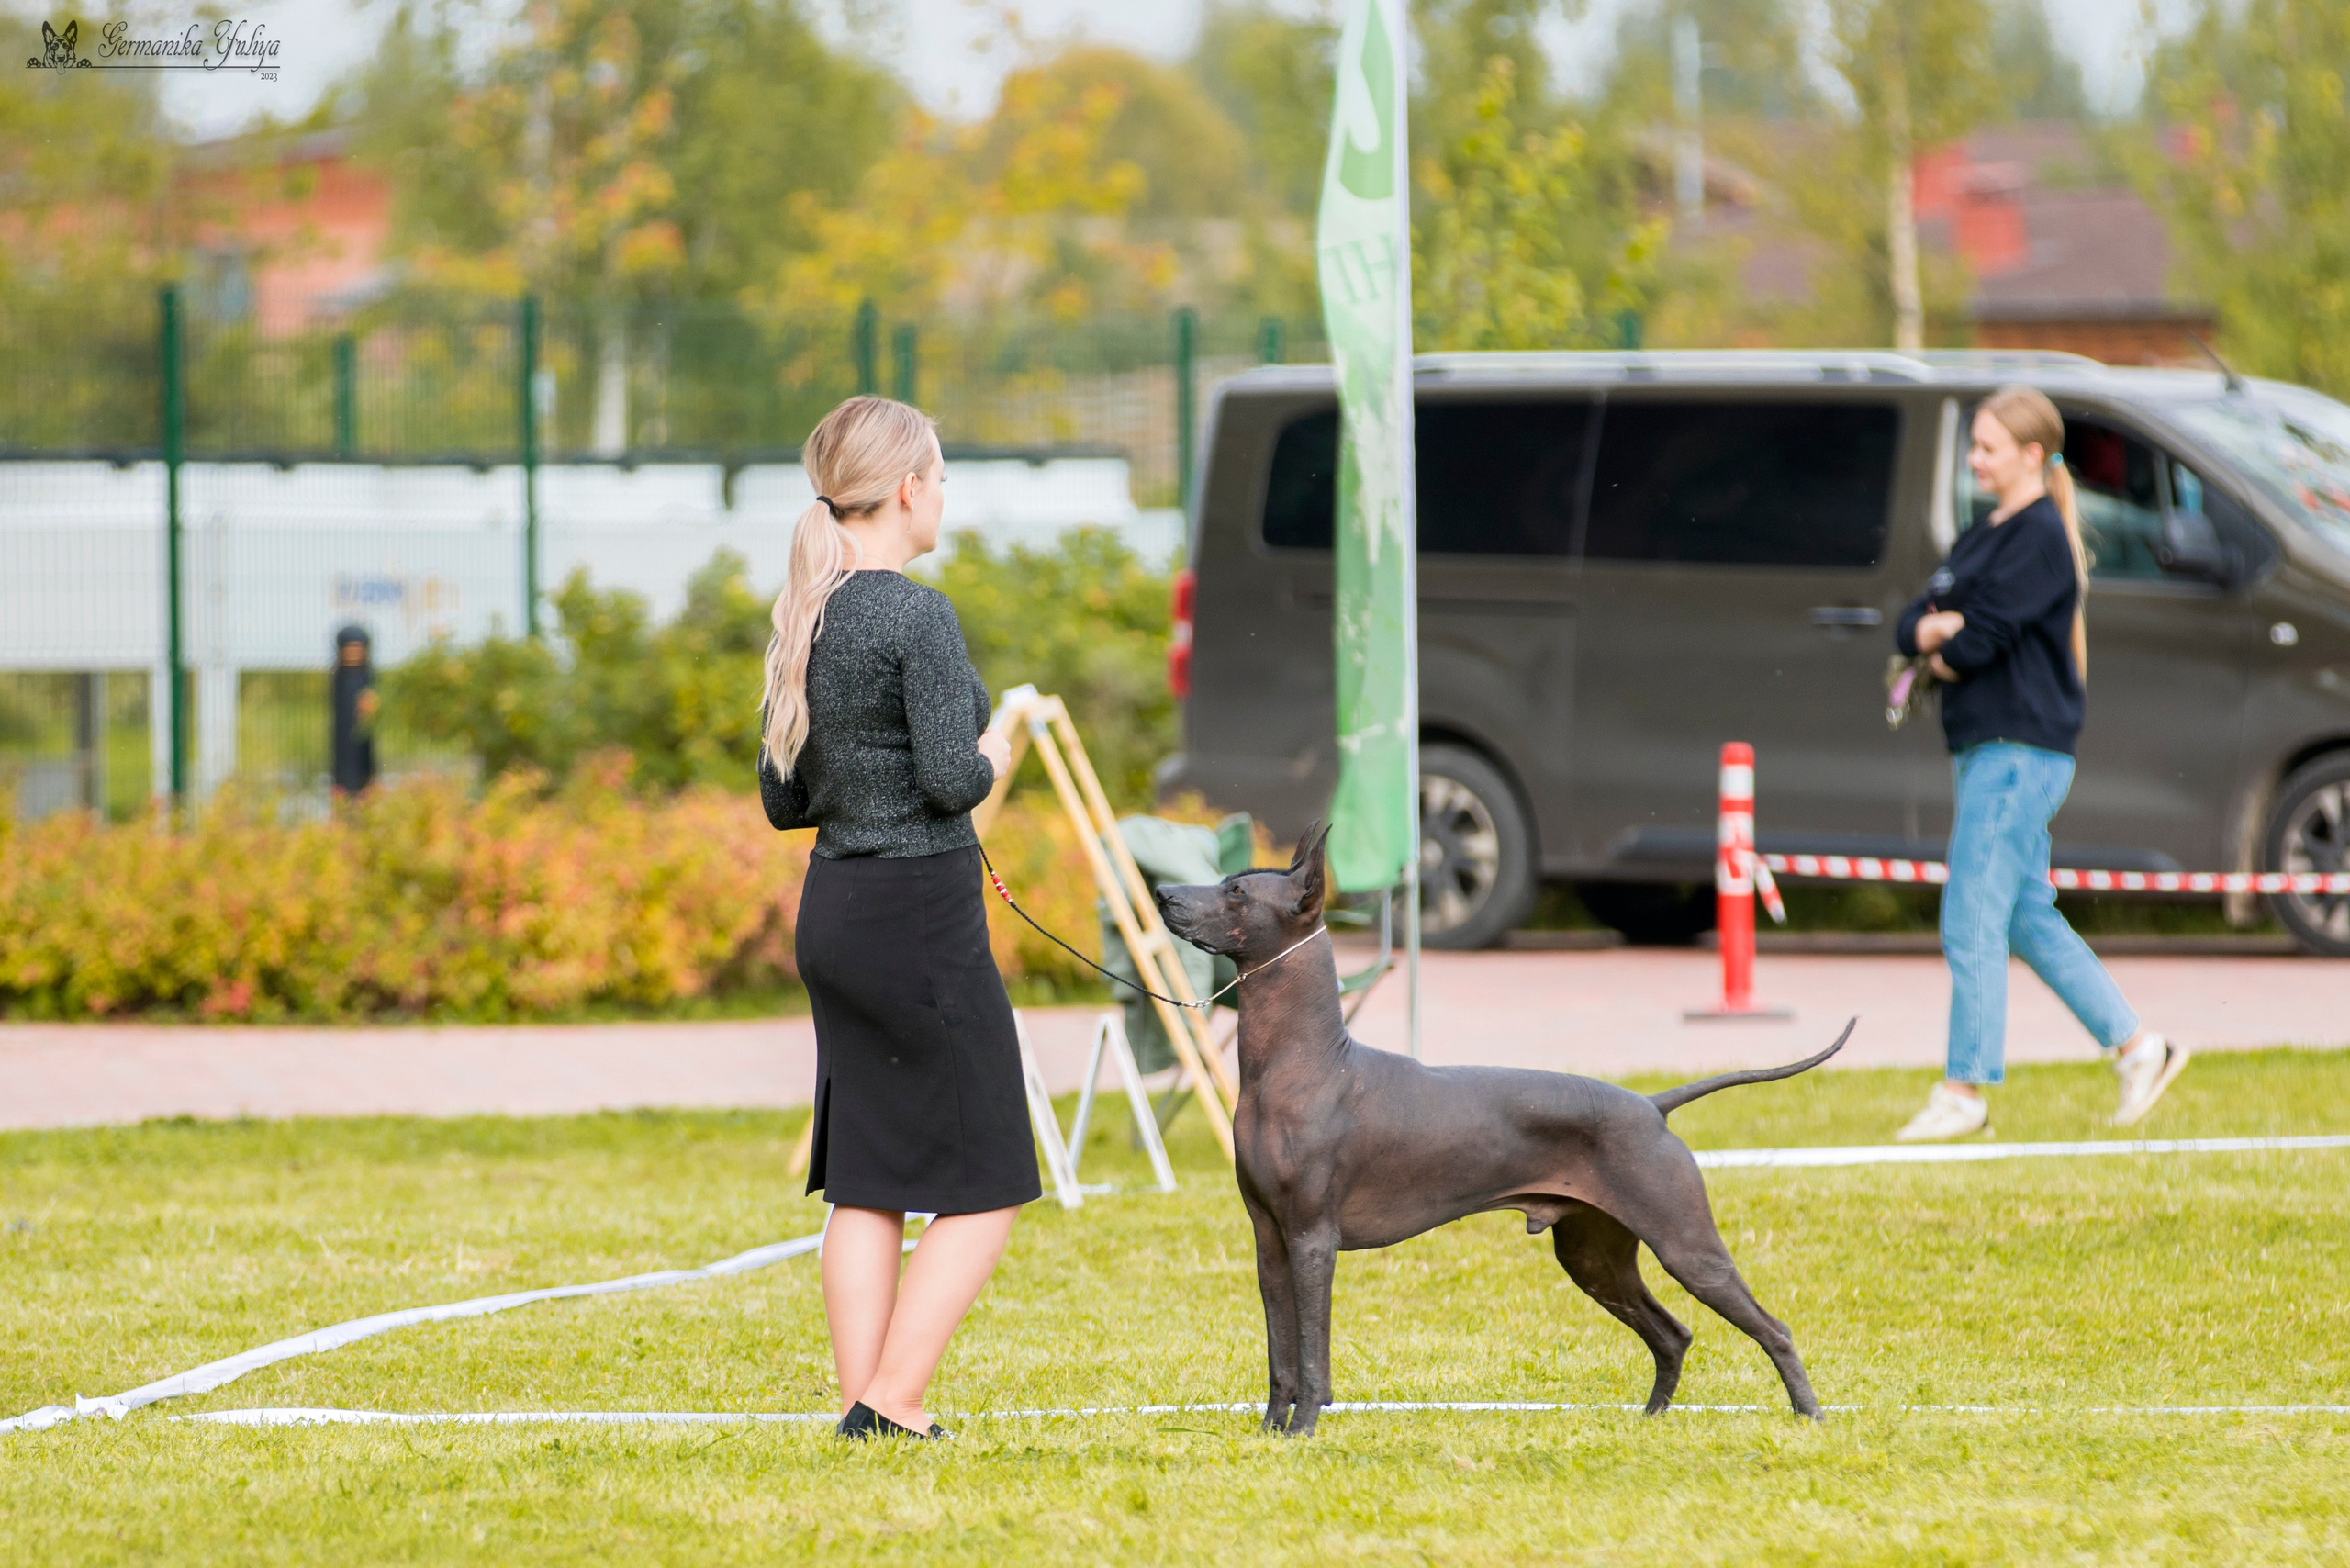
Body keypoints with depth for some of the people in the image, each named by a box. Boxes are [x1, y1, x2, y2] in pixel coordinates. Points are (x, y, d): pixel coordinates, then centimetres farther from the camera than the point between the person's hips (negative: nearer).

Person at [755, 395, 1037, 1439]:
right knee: (984, 1188, 0)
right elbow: (953, 780, -19)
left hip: (832, 915, 8)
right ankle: (890, 1403, -6)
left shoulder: (808, 619, 10)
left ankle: (864, 1406, 9)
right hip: (922, 914, -8)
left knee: (865, 1183, 10)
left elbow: (782, 798, 14)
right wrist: (994, 752, 1)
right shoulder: (919, 617, -15)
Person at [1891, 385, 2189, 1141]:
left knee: (1972, 920, -9)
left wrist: (1942, 657, 0)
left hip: (2021, 747, -10)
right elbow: (1910, 626, 13)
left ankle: (1966, 1091, -5)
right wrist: (1935, 629, -9)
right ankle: (2139, 1047, 19)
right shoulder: (1982, 537, 18)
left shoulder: (2039, 537, -11)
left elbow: (1985, 637, -19)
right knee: (2029, 918, 13)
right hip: (1986, 747, 10)